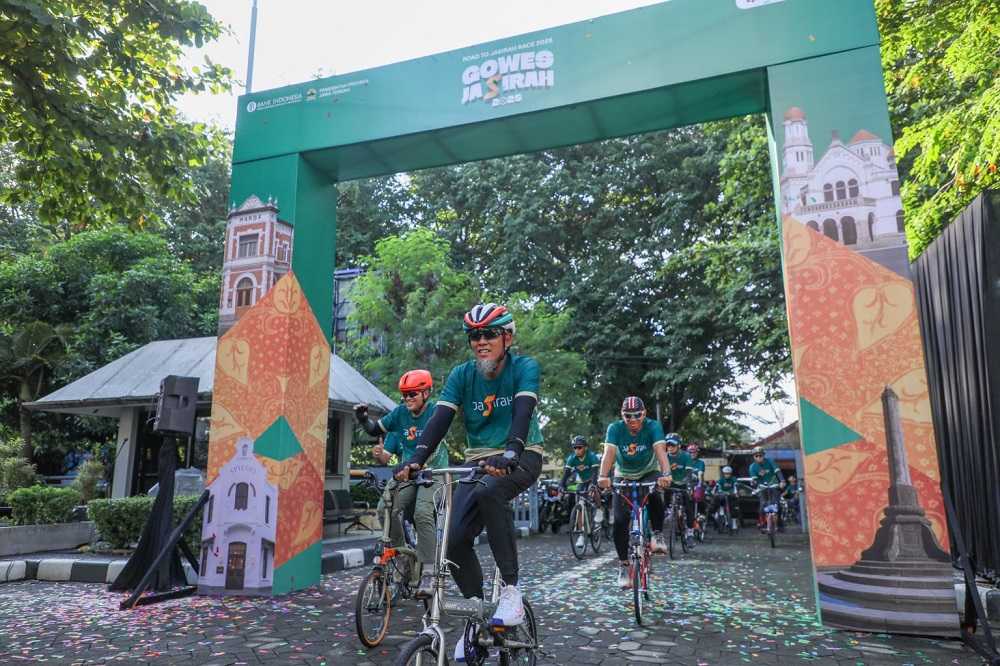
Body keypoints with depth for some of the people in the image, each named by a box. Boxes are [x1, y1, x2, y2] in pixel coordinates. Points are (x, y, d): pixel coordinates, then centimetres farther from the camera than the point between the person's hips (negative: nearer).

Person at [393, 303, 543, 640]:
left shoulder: (525, 367, -11)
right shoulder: (461, 375, -2)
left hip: (521, 457, -4)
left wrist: (510, 454, -46)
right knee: (456, 539, -12)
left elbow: (523, 413, -28)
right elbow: (440, 418, -14)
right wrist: (416, 459, -31)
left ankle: (510, 588, -23)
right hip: (479, 460, 4)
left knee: (488, 491, -37)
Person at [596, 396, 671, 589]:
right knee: (619, 521, -11)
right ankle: (624, 566, 3)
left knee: (655, 496, -35)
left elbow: (660, 450, -37)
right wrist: (603, 476, -52)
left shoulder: (653, 426, -23)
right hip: (624, 476, 1)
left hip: (649, 473, -1)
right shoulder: (615, 428, -22)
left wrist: (665, 474, -55)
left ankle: (657, 535, -12)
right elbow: (609, 453, -35)